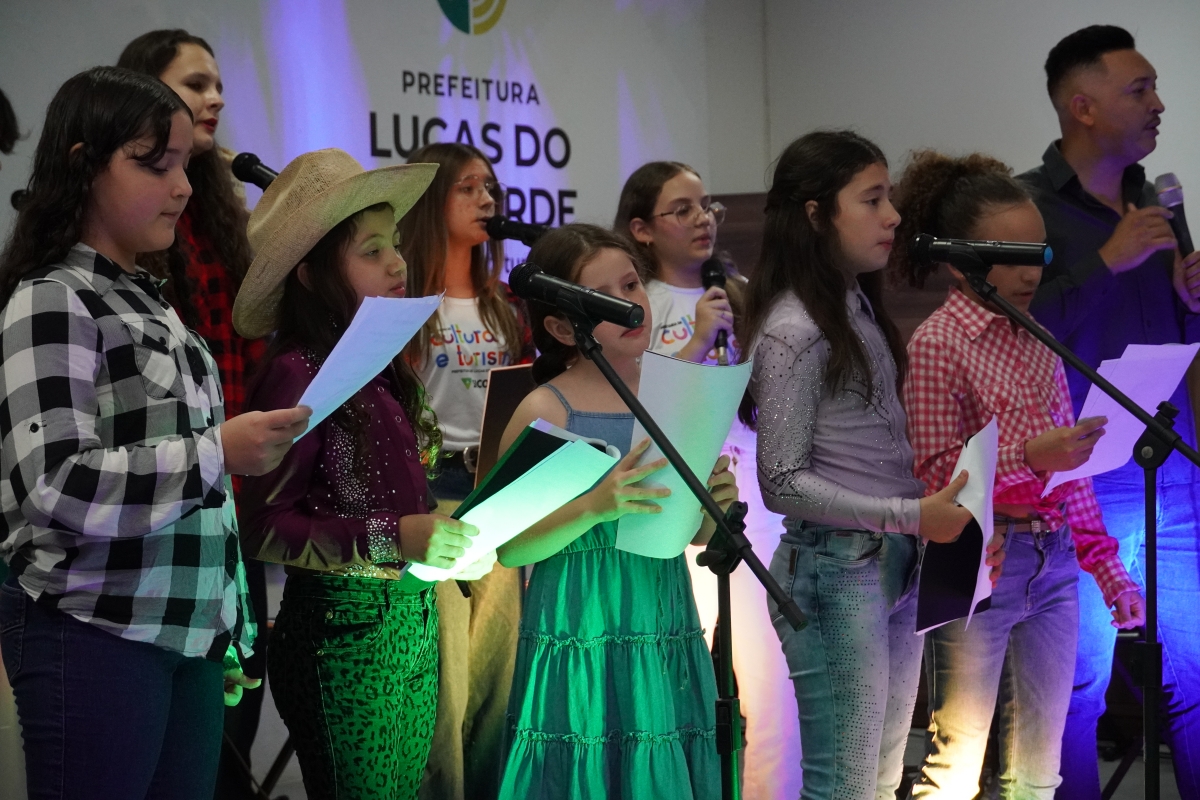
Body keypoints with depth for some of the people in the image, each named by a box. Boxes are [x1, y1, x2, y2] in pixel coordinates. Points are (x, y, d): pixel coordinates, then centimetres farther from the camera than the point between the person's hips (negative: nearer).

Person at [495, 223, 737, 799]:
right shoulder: (545, 412, -7)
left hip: (669, 639, 4)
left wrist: (716, 501, -6)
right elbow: (510, 549, -10)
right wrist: (594, 508, -22)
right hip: (581, 642, -4)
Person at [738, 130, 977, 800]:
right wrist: (909, 515, -19)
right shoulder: (792, 331, -15)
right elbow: (783, 484, -16)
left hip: (898, 567, 9)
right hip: (836, 573, -9)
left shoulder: (860, 306, 12)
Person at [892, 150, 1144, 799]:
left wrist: (1107, 568, 13)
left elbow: (1071, 469, 15)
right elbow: (937, 477, -11)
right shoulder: (938, 343, -9)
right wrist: (1028, 458, -26)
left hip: (1053, 562, 7)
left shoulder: (1039, 338, 10)